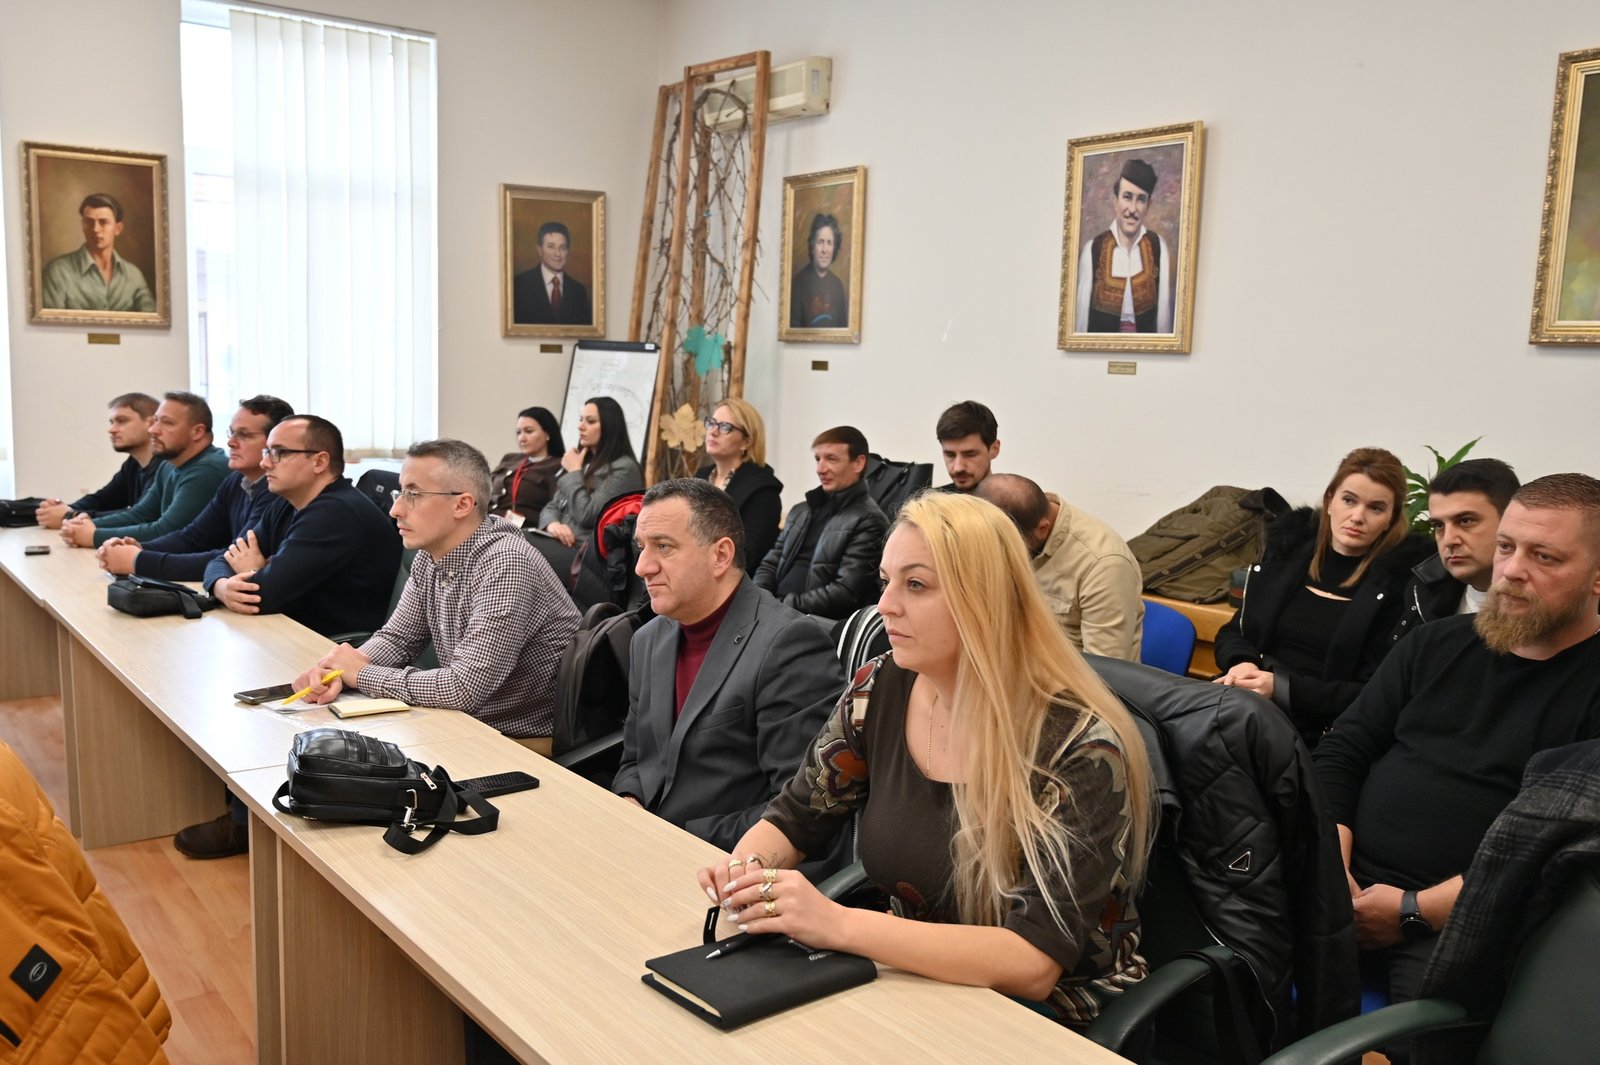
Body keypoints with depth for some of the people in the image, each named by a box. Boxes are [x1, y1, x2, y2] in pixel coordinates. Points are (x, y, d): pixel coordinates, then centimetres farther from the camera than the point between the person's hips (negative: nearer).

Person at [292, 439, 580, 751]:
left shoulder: (504, 564, -26)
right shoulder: (431, 556, 1)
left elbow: (464, 688, -30)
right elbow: (396, 639, 11)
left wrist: (362, 674, -16)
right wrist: (339, 670, -11)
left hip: (528, 743, -7)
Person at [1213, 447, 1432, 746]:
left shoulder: (1401, 580, -2)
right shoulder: (1288, 547, 11)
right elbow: (1234, 631, 17)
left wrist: (1283, 688, -16)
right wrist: (1241, 663, -7)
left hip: (1315, 726, -5)